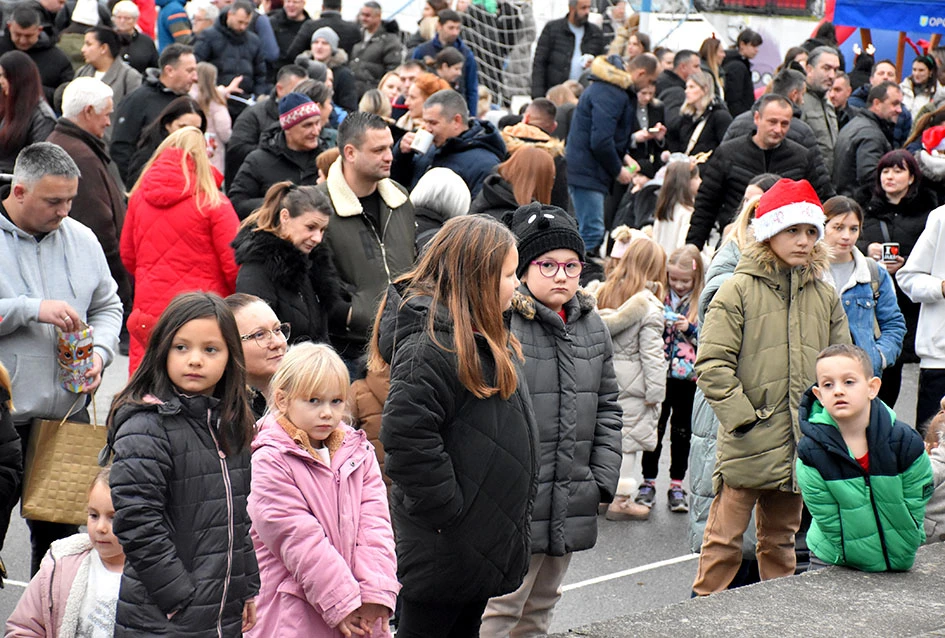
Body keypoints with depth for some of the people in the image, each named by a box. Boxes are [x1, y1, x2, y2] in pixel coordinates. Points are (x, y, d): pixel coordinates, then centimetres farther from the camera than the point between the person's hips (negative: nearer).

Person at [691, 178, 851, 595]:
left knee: (781, 538, 16)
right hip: (746, 443, -5)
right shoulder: (738, 290, -5)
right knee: (725, 538, -3)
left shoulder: (825, 296, 10)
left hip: (801, 445, 5)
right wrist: (742, 416, -16)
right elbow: (712, 365, -10)